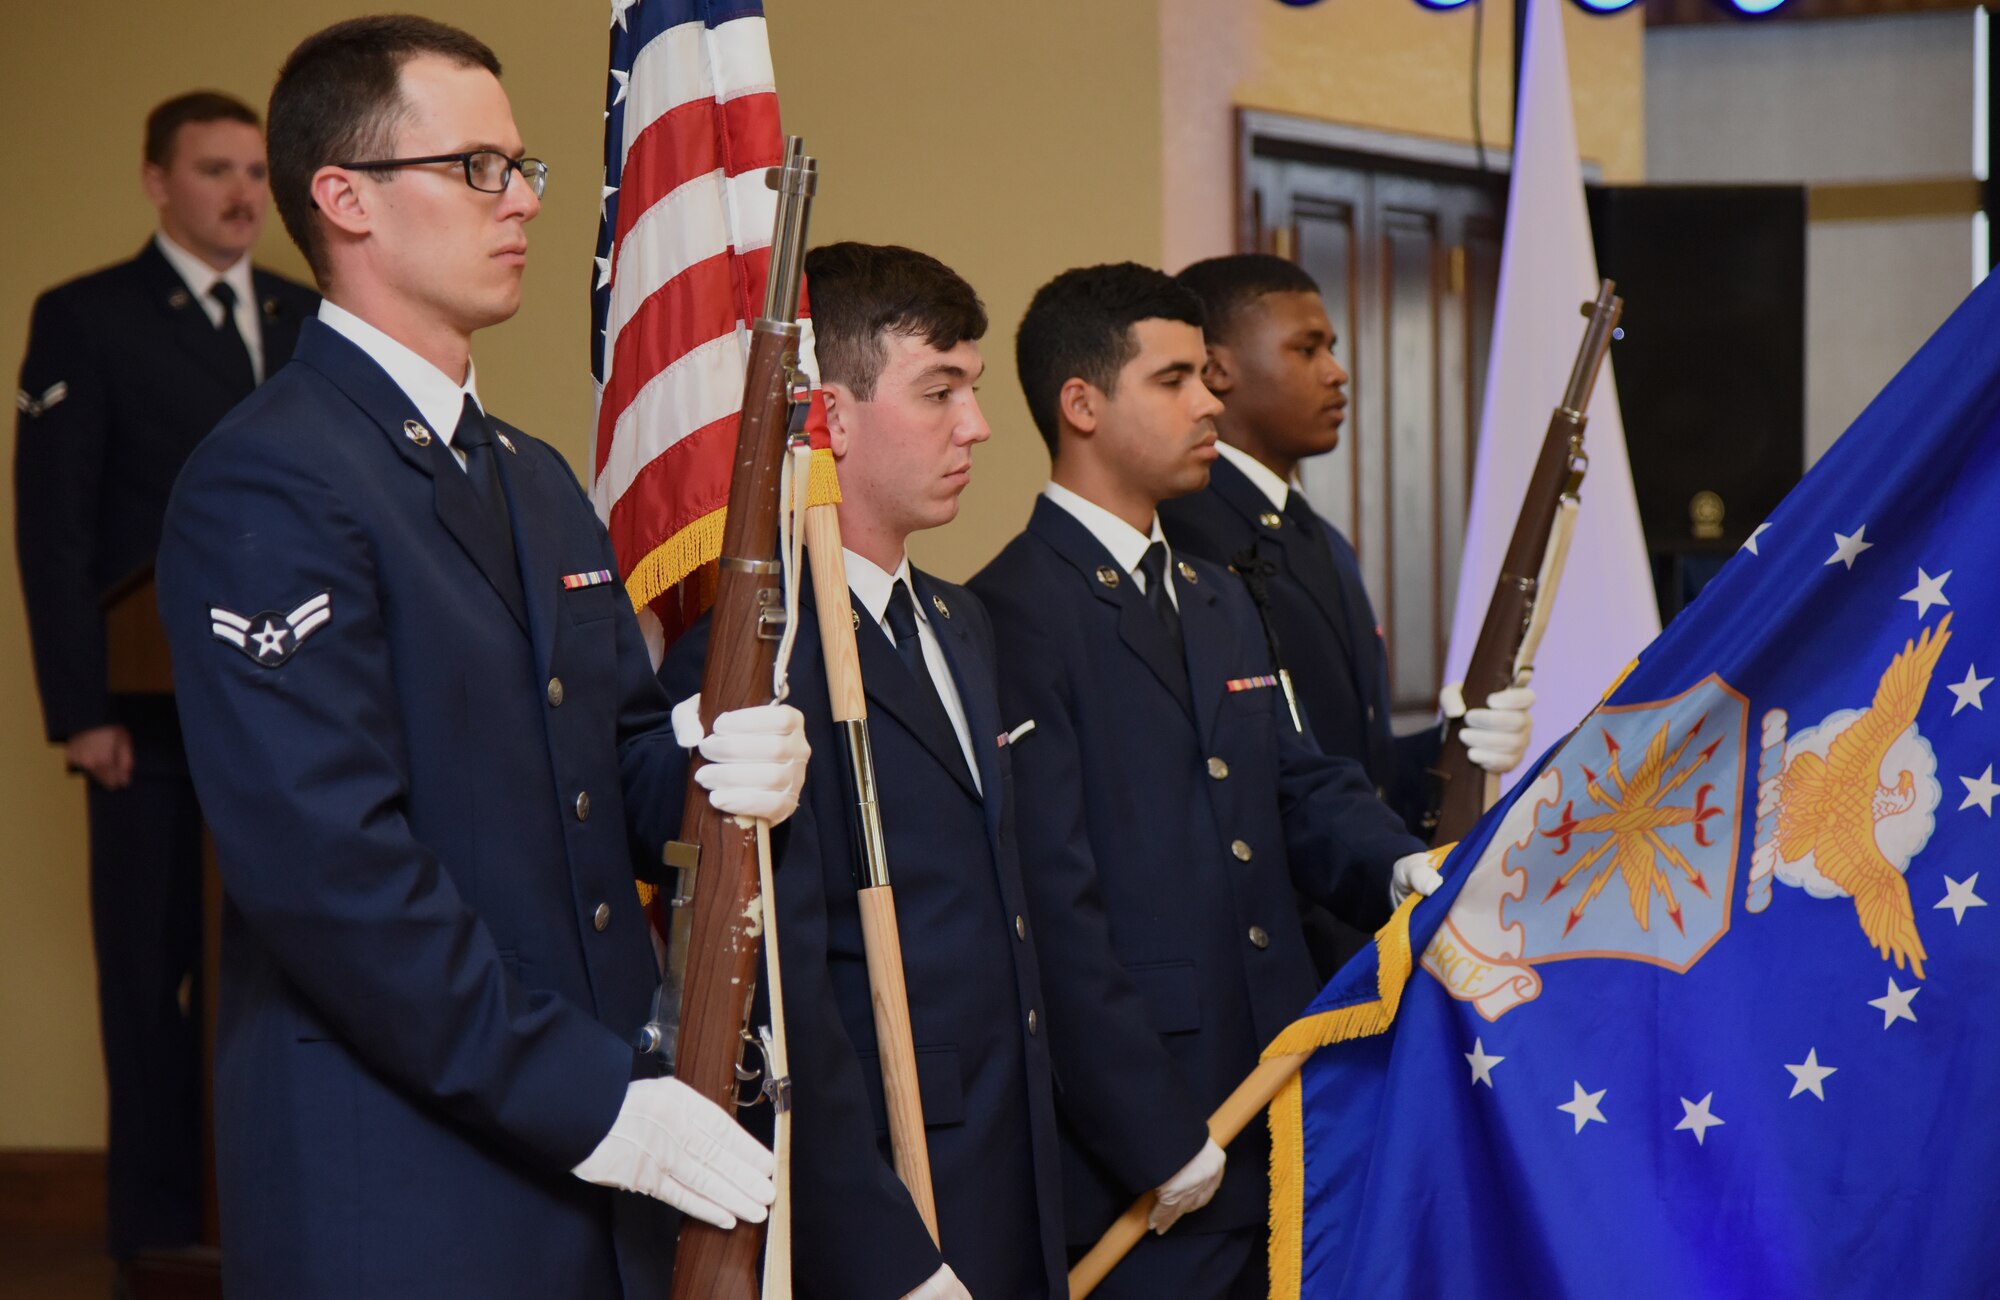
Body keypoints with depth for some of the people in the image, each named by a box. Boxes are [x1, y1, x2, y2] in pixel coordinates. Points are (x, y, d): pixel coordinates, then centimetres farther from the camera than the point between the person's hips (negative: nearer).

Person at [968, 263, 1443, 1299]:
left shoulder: (1219, 603, 20)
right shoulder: (1014, 614, -12)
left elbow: (1301, 789, 17)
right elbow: (1053, 902, -17)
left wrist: (1403, 869, -5)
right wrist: (1155, 1133, -17)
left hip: (1278, 1121, 8)